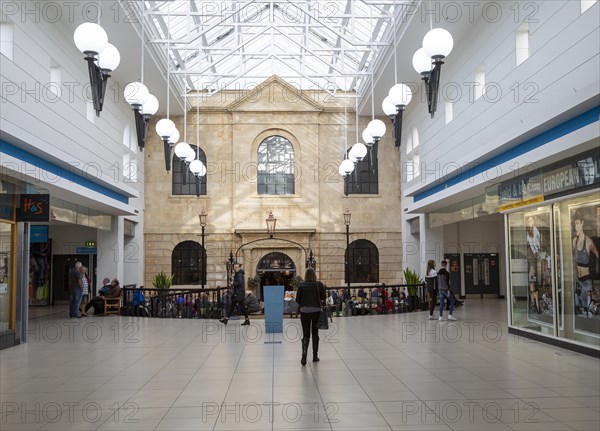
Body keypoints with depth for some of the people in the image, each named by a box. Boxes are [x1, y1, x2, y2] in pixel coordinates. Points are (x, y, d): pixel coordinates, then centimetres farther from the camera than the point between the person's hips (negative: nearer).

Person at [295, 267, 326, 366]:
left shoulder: (302, 285, -6)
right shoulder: (319, 284, -6)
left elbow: (297, 299, -4)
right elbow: (323, 298, -3)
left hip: (304, 311, 0)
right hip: (316, 311, 0)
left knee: (305, 334, 6)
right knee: (315, 334, 14)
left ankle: (304, 352, -17)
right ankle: (315, 356, 19)